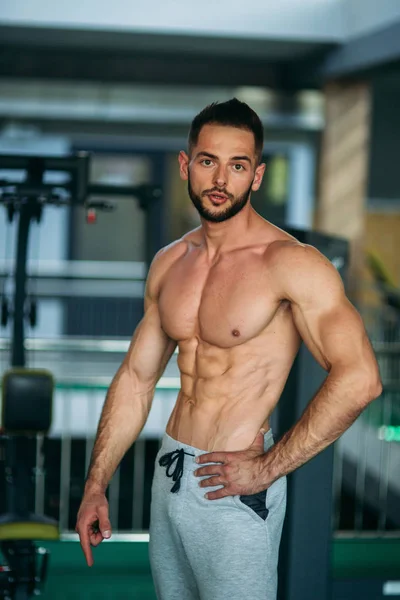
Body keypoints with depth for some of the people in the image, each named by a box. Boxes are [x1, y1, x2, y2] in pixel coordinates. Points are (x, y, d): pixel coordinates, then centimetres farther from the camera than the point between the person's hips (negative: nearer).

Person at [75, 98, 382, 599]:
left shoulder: (290, 263, -17)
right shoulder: (169, 264, 6)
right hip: (169, 473, 7)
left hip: (235, 489, -7)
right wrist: (96, 486, 10)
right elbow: (136, 377, 13)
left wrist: (267, 468, -20)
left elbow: (358, 378, -26)